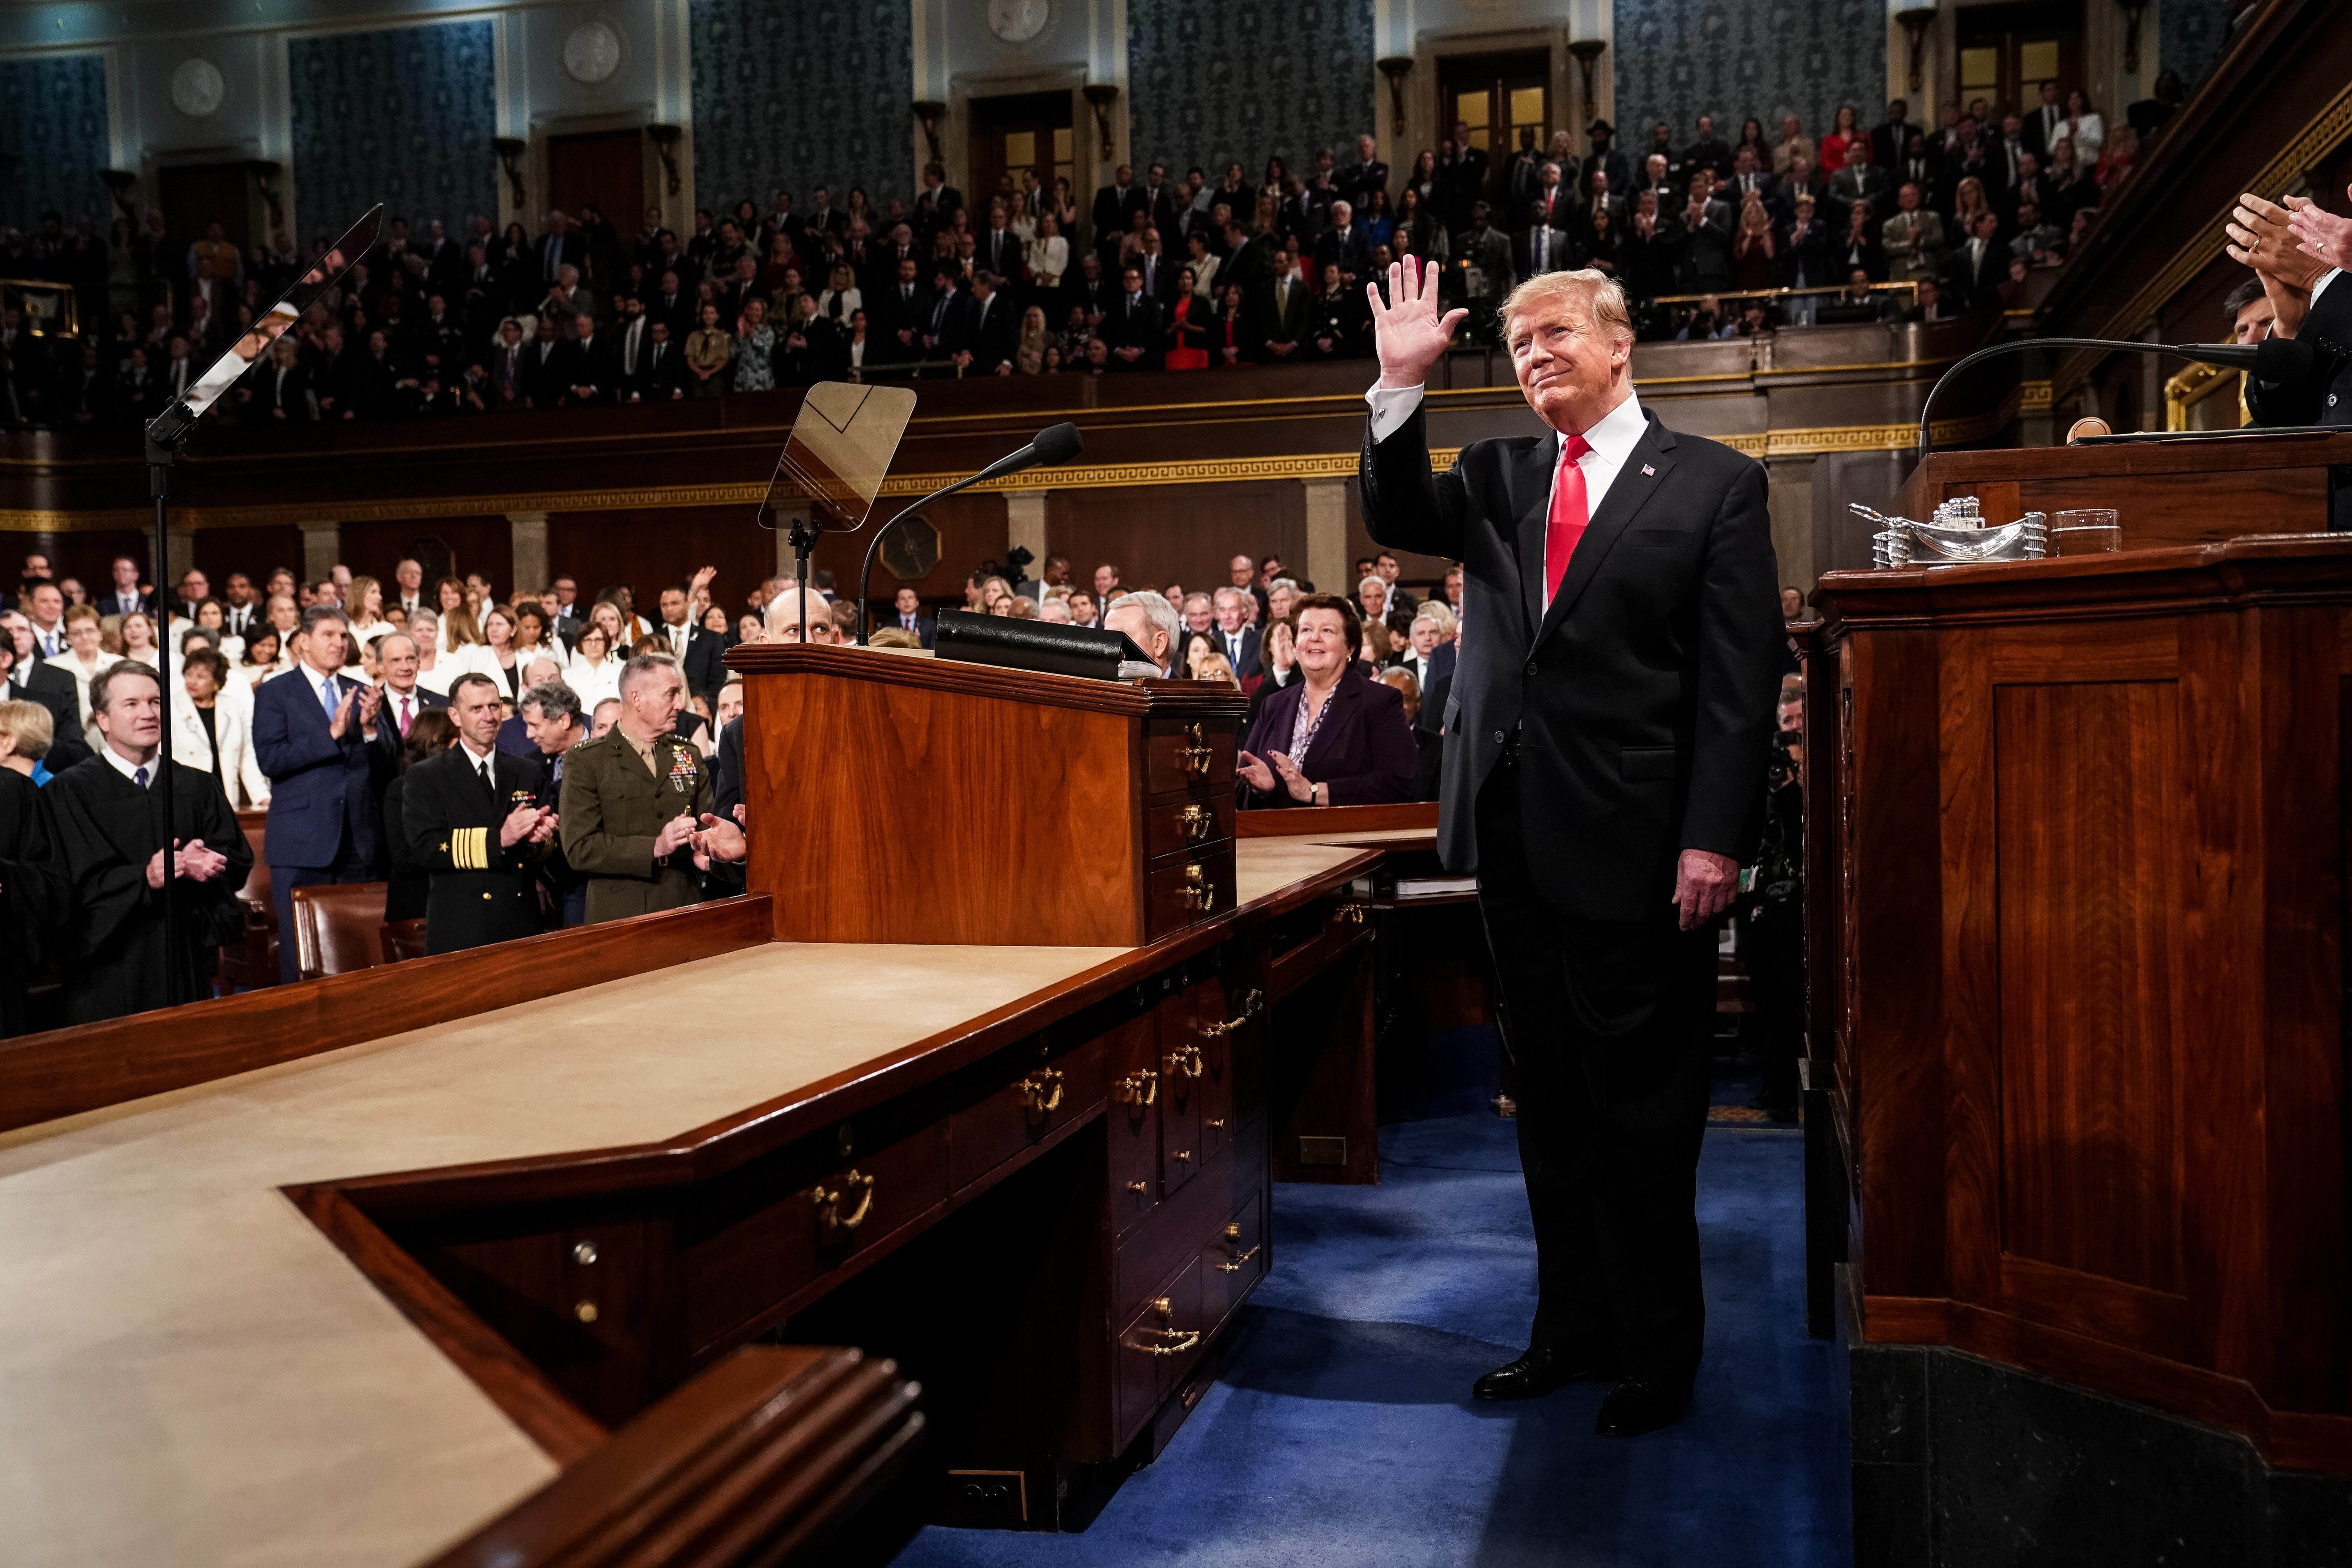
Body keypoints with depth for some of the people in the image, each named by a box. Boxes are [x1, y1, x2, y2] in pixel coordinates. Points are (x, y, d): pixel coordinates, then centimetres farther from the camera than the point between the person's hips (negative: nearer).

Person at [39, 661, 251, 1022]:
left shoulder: (197, 787, 11)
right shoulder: (69, 792, -1)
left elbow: (239, 859, 6)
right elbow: (74, 882, -10)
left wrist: (202, 863, -15)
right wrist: (144, 878, -23)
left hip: (186, 963, 3)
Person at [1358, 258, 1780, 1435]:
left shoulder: (1715, 485, -1)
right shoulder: (1497, 474, 14)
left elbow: (1740, 679, -7)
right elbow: (1398, 523, -1)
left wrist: (1714, 839, -14)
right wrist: (1400, 386, -11)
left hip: (1636, 845, -5)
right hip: (1517, 838, 5)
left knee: (1643, 1113, 5)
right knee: (1551, 1103, 14)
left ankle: (1657, 1357, 21)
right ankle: (1572, 1327, 29)